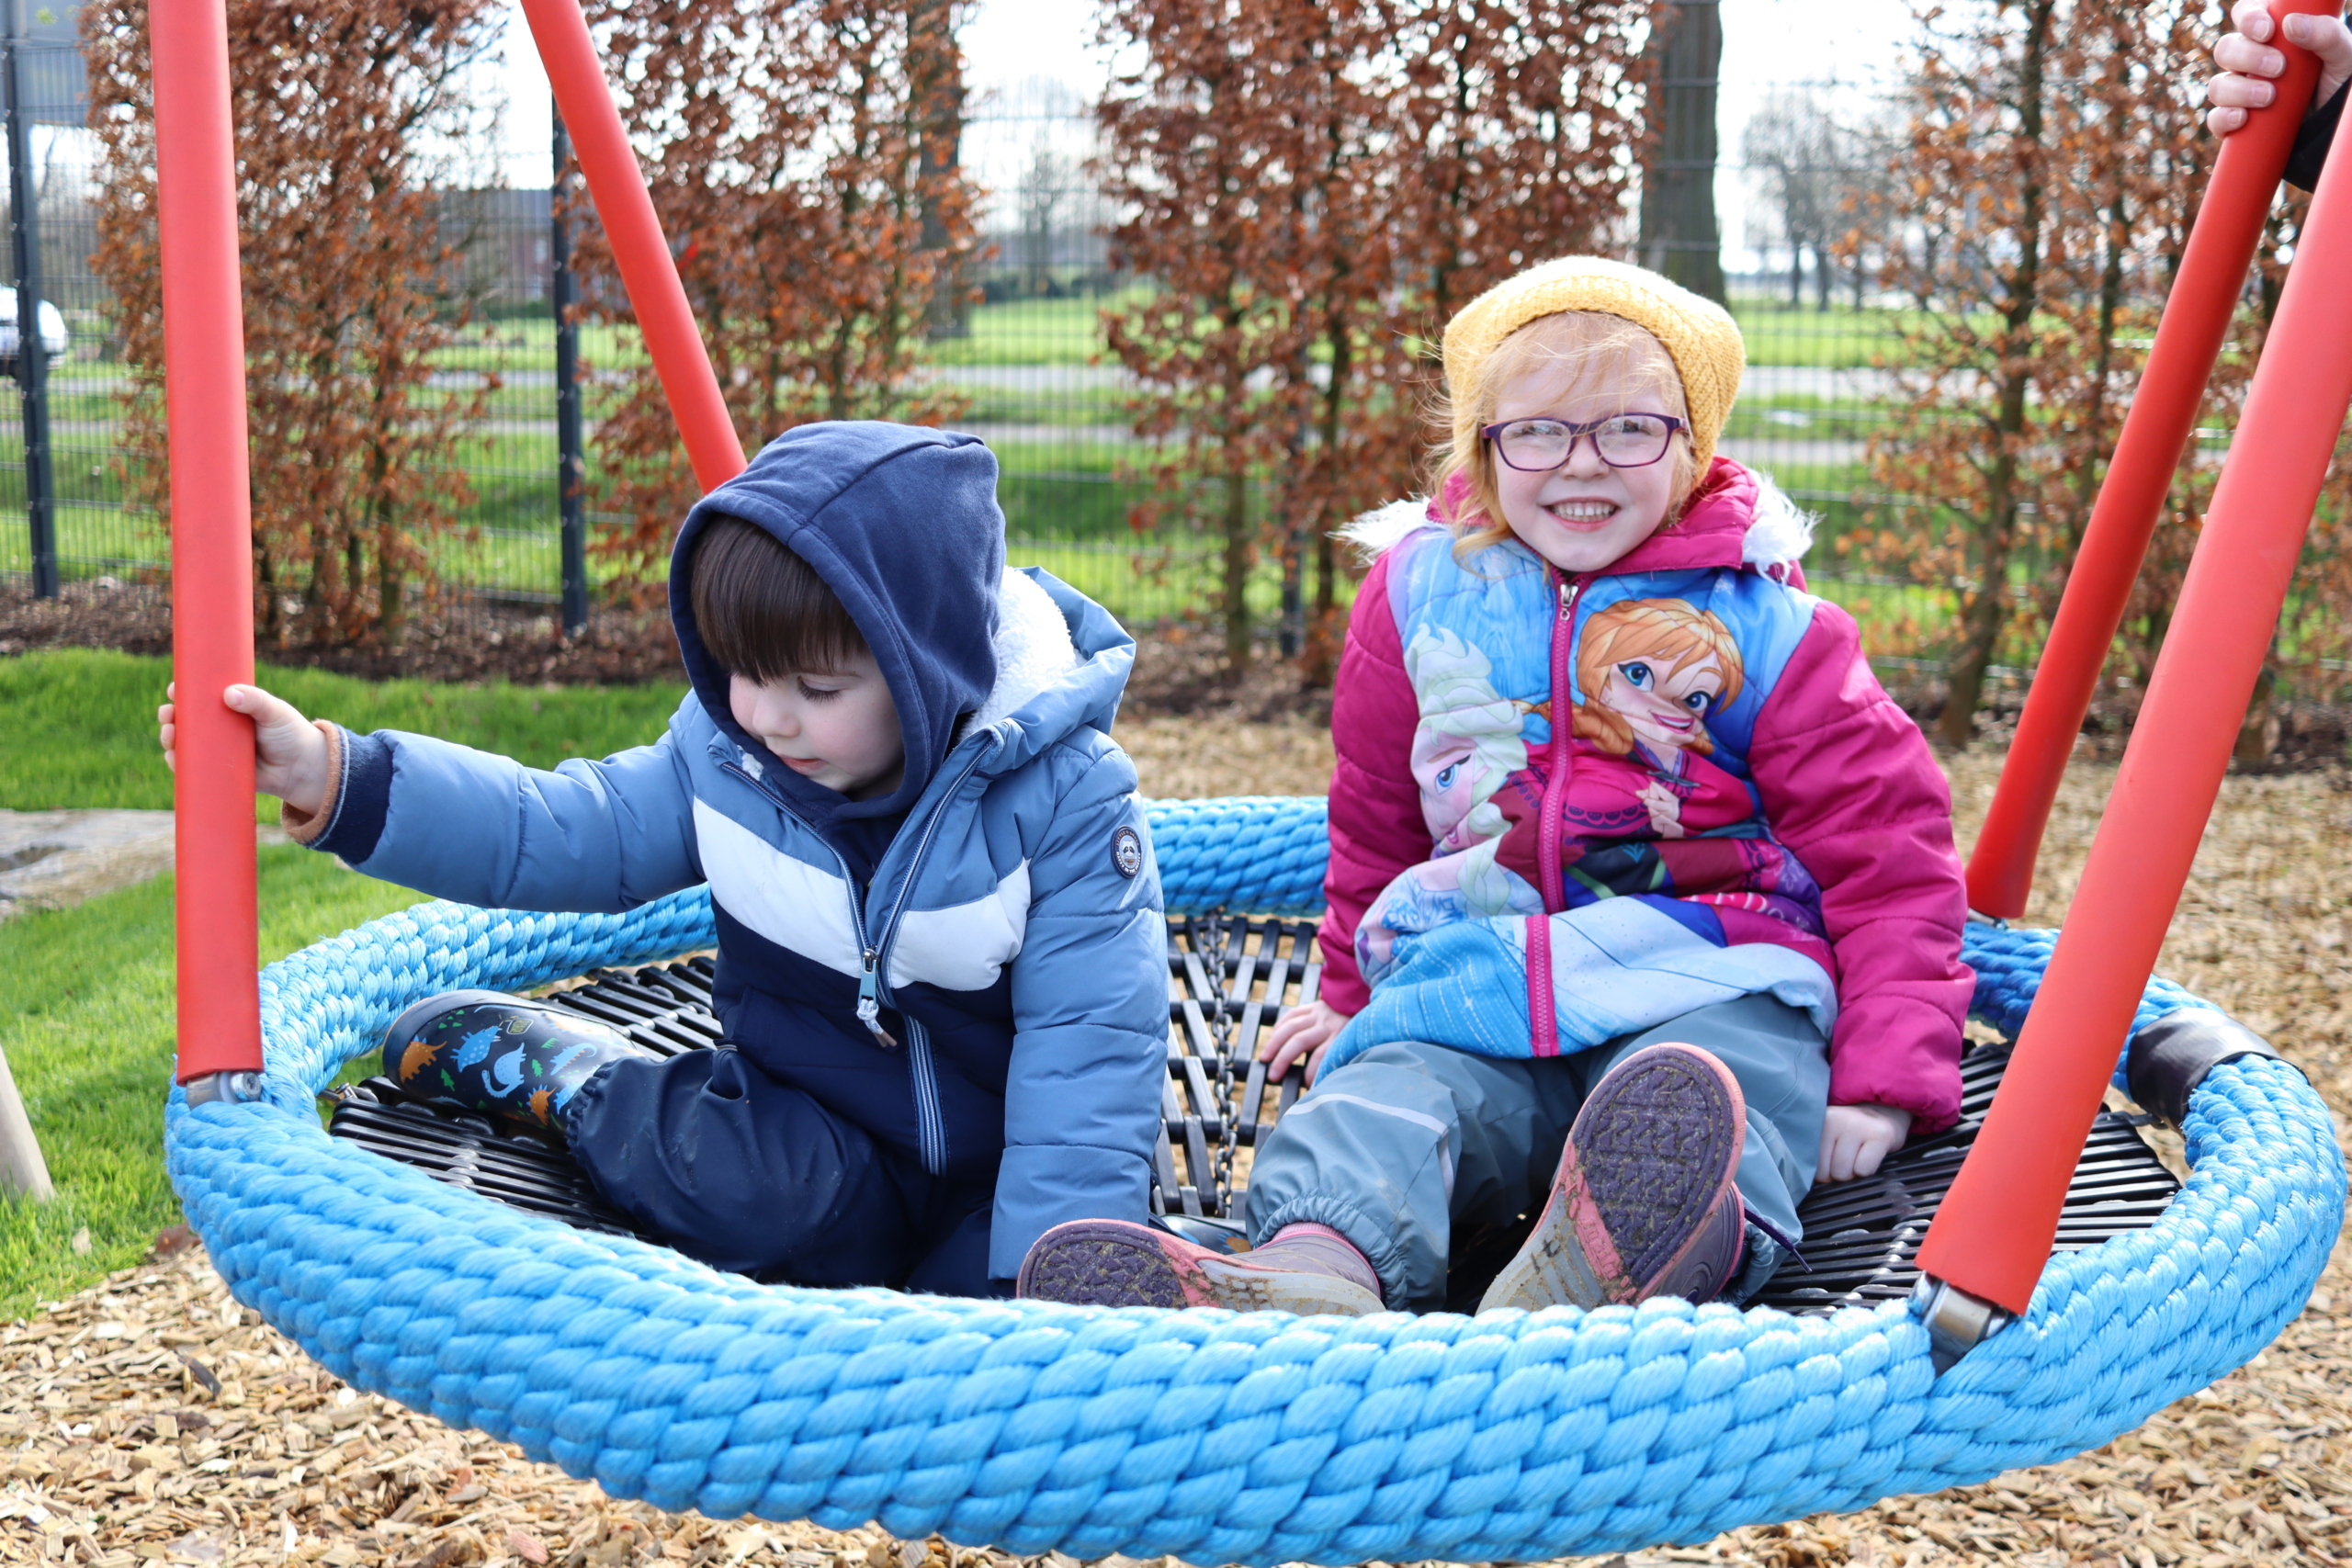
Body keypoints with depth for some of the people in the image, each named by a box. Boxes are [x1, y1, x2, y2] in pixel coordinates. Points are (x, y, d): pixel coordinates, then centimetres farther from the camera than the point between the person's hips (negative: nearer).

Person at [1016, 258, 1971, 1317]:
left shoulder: (1761, 624, 4)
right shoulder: (1420, 592, 12)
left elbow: (1888, 848, 6)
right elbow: (1376, 815, 28)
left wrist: (1885, 1077, -4)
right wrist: (1355, 988, 35)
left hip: (1707, 976, -2)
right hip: (1477, 990, 3)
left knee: (1701, 1104, -37)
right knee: (1378, 1101, -30)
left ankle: (1616, 1273, -70)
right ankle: (1317, 1272, -61)